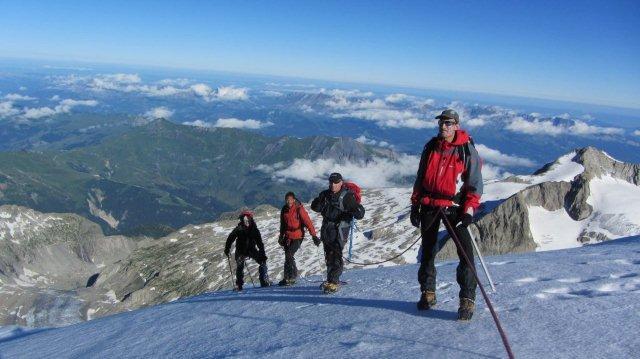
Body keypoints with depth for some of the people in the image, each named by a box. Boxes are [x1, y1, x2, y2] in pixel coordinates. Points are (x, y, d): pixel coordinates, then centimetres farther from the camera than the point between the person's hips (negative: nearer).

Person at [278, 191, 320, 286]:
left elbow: (308, 222, -16)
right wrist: (281, 236, 23)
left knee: (289, 255, -16)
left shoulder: (299, 209, -13)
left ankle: (292, 277, -5)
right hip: (287, 237, 6)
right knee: (288, 256, 8)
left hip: (297, 237, -6)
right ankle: (287, 278, 20)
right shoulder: (284, 210, 6)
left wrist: (313, 235, -22)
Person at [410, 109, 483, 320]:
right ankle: (428, 293, 26)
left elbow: (475, 183, -4)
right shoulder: (430, 147, 8)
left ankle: (467, 299, -8)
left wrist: (469, 211, -14)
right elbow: (420, 178, 14)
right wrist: (415, 205, 9)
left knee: (465, 251, -14)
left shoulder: (467, 150, -4)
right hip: (429, 205, 4)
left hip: (454, 206, -4)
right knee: (428, 250, 12)